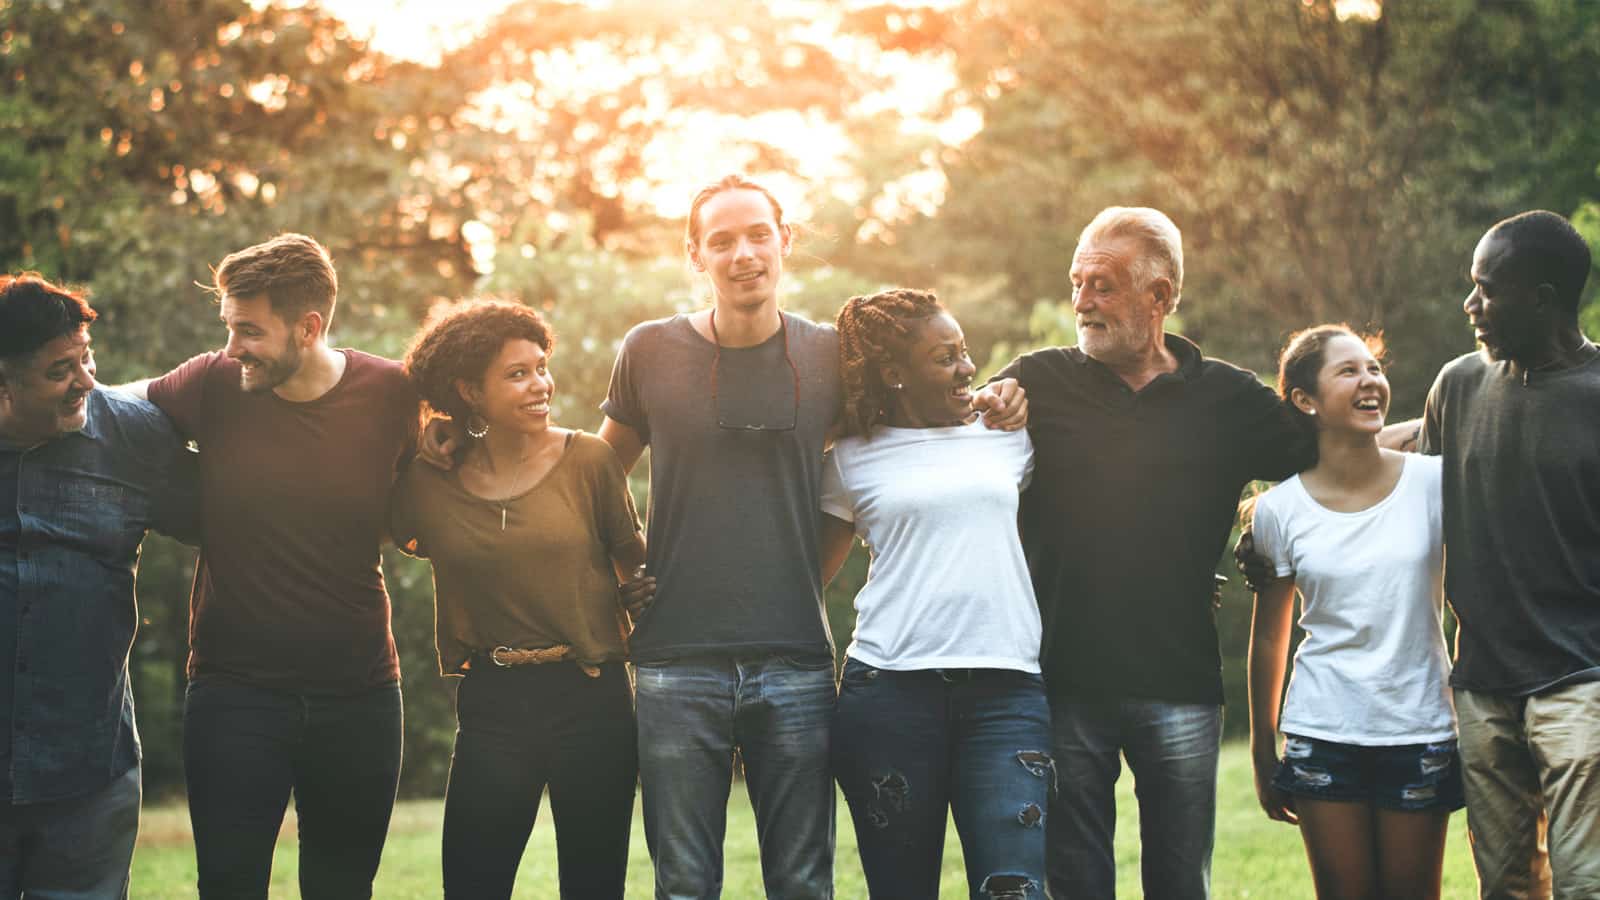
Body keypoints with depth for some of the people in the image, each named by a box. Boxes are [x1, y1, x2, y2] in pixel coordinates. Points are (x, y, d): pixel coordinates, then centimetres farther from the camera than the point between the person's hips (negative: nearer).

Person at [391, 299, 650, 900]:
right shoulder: (428, 484, -1)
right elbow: (409, 539, 21)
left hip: (591, 699, -1)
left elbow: (635, 563, 6)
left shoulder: (589, 460, -3)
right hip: (491, 708, 1)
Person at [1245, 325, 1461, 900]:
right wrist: (1263, 755, 10)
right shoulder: (1279, 510, -1)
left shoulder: (1432, 482, -3)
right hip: (1322, 737, 0)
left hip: (1421, 733, 0)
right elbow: (1268, 641, 8)